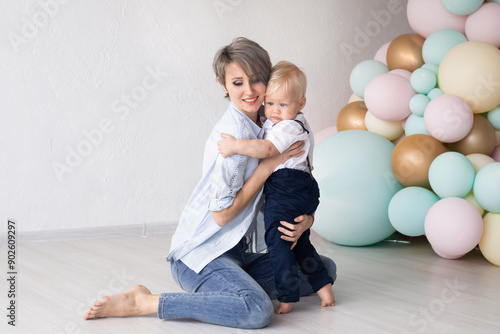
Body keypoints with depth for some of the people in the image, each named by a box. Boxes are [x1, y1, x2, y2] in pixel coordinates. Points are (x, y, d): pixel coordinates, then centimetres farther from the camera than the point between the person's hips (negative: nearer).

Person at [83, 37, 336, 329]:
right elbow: (222, 214, -20)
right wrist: (269, 163, -17)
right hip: (201, 253, -8)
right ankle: (142, 302, -18)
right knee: (258, 311, -33)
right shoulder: (235, 131, -19)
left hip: (242, 250, 8)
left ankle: (237, 286, 3)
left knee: (326, 269, 6)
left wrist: (305, 219, -10)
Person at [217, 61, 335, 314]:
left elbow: (267, 149, -30)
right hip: (304, 189, 11)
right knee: (300, 243, 20)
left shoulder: (288, 127, -18)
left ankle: (287, 297, -3)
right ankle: (323, 286, 23)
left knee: (277, 240, -5)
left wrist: (236, 146, -31)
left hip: (285, 190, -11)